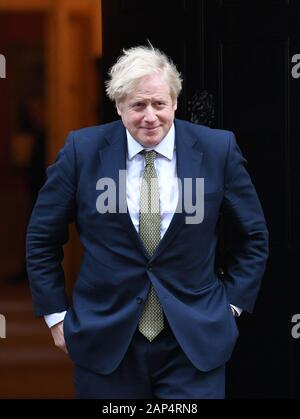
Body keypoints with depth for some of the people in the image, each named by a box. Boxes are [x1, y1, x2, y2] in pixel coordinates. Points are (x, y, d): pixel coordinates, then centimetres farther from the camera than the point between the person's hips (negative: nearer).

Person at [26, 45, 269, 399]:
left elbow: (252, 235, 10)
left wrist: (233, 302, 5)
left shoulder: (218, 149, -3)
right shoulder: (82, 150, -3)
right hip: (106, 342, 0)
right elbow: (42, 238, 6)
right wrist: (56, 314, 4)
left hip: (194, 345, 0)